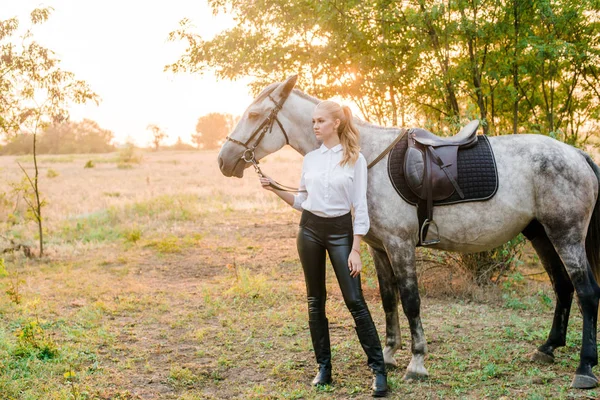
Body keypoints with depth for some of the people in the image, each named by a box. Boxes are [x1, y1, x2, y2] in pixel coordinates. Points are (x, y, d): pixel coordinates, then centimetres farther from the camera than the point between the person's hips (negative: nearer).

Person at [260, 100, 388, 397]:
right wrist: (275, 189, -3)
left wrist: (355, 250, -12)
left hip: (340, 230, -4)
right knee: (315, 300, 8)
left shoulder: (355, 159, -5)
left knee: (355, 301, -8)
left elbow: (360, 208, -7)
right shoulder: (310, 159, 6)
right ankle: (323, 367, 17)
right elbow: (301, 201, 13)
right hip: (310, 230, 4)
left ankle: (378, 369, -1)